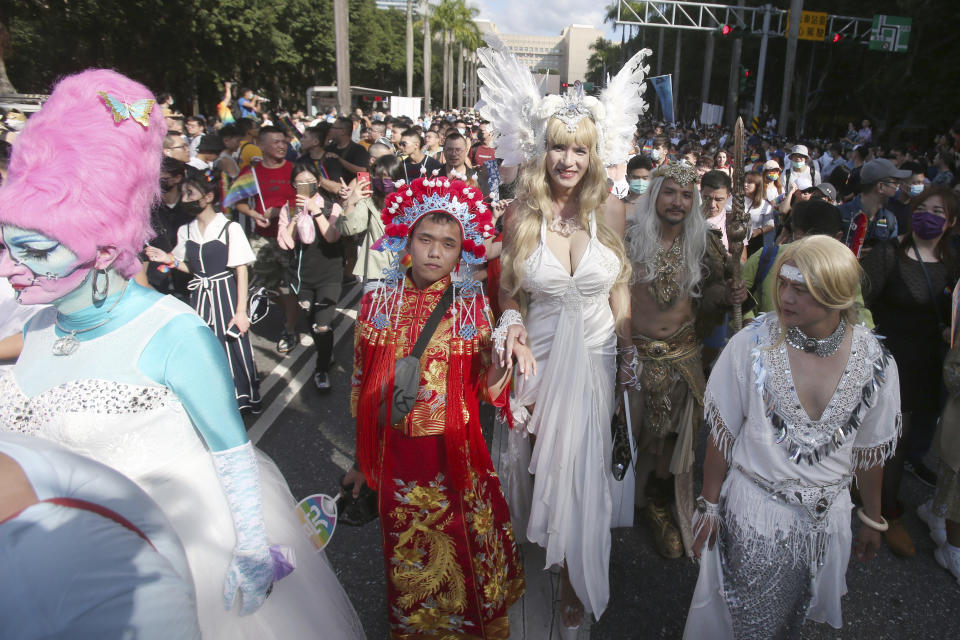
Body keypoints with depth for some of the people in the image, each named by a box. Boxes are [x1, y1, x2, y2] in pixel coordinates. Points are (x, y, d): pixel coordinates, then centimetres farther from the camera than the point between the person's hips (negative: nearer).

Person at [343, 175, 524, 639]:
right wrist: (363, 462, 9)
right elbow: (361, 388, 5)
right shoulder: (377, 304, -3)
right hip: (397, 456, 1)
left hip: (457, 456, 0)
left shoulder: (472, 305, -5)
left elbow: (485, 387, -5)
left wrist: (502, 357, -27)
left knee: (466, 555, 14)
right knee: (410, 565, 16)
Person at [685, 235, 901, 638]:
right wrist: (708, 506, -3)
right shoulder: (751, 345, -17)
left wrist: (872, 518, 14)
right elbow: (721, 435, -9)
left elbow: (870, 449, 4)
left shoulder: (875, 361, -10)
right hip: (753, 513, -2)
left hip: (825, 516, 3)